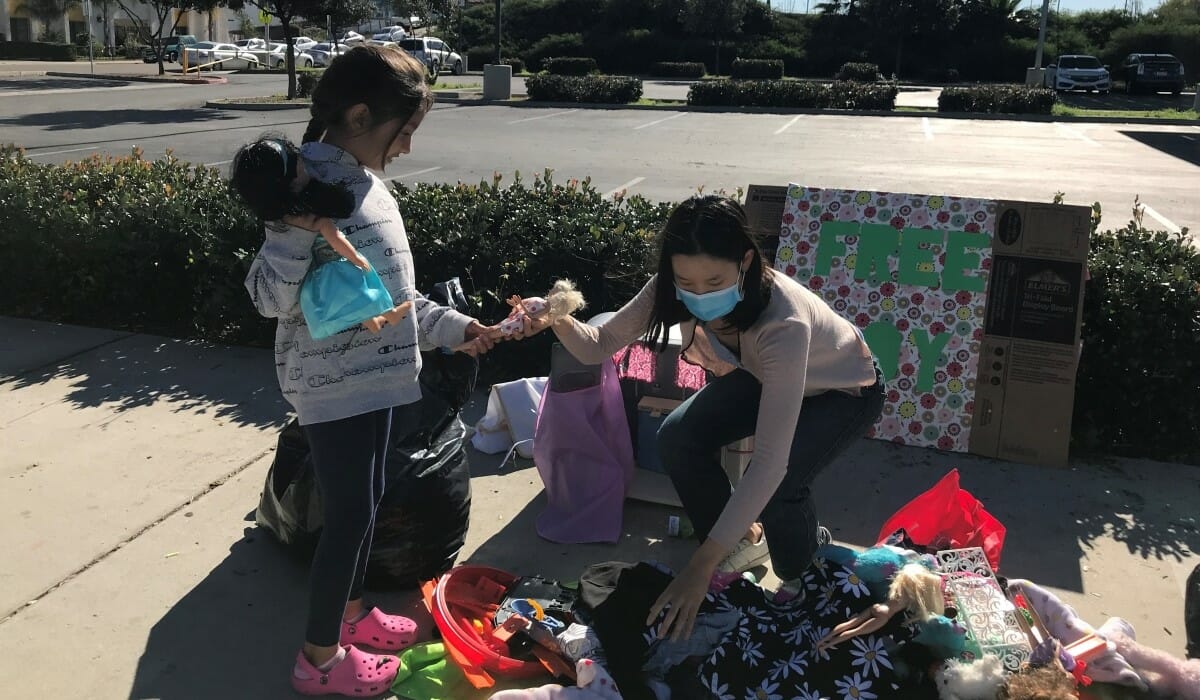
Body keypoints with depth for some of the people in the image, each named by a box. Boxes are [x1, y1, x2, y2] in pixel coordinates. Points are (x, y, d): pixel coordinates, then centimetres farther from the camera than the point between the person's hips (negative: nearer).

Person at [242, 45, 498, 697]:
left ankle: (351, 612, 40)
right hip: (338, 385, -9)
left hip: (370, 375, 9)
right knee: (351, 514, 2)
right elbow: (271, 297, -21)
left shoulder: (362, 179, 9)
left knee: (361, 506, 20)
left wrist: (449, 326, 16)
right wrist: (295, 224, -35)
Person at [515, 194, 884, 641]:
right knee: (677, 439, -18)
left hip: (844, 391, -5)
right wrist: (558, 321, -43)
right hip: (760, 373, 5)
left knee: (778, 483, -30)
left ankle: (811, 549, 6)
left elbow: (769, 459, -46)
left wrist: (701, 566, -48)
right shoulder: (676, 290, -27)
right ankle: (742, 541, 9)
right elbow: (600, 346, -19)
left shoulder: (784, 323, -44)